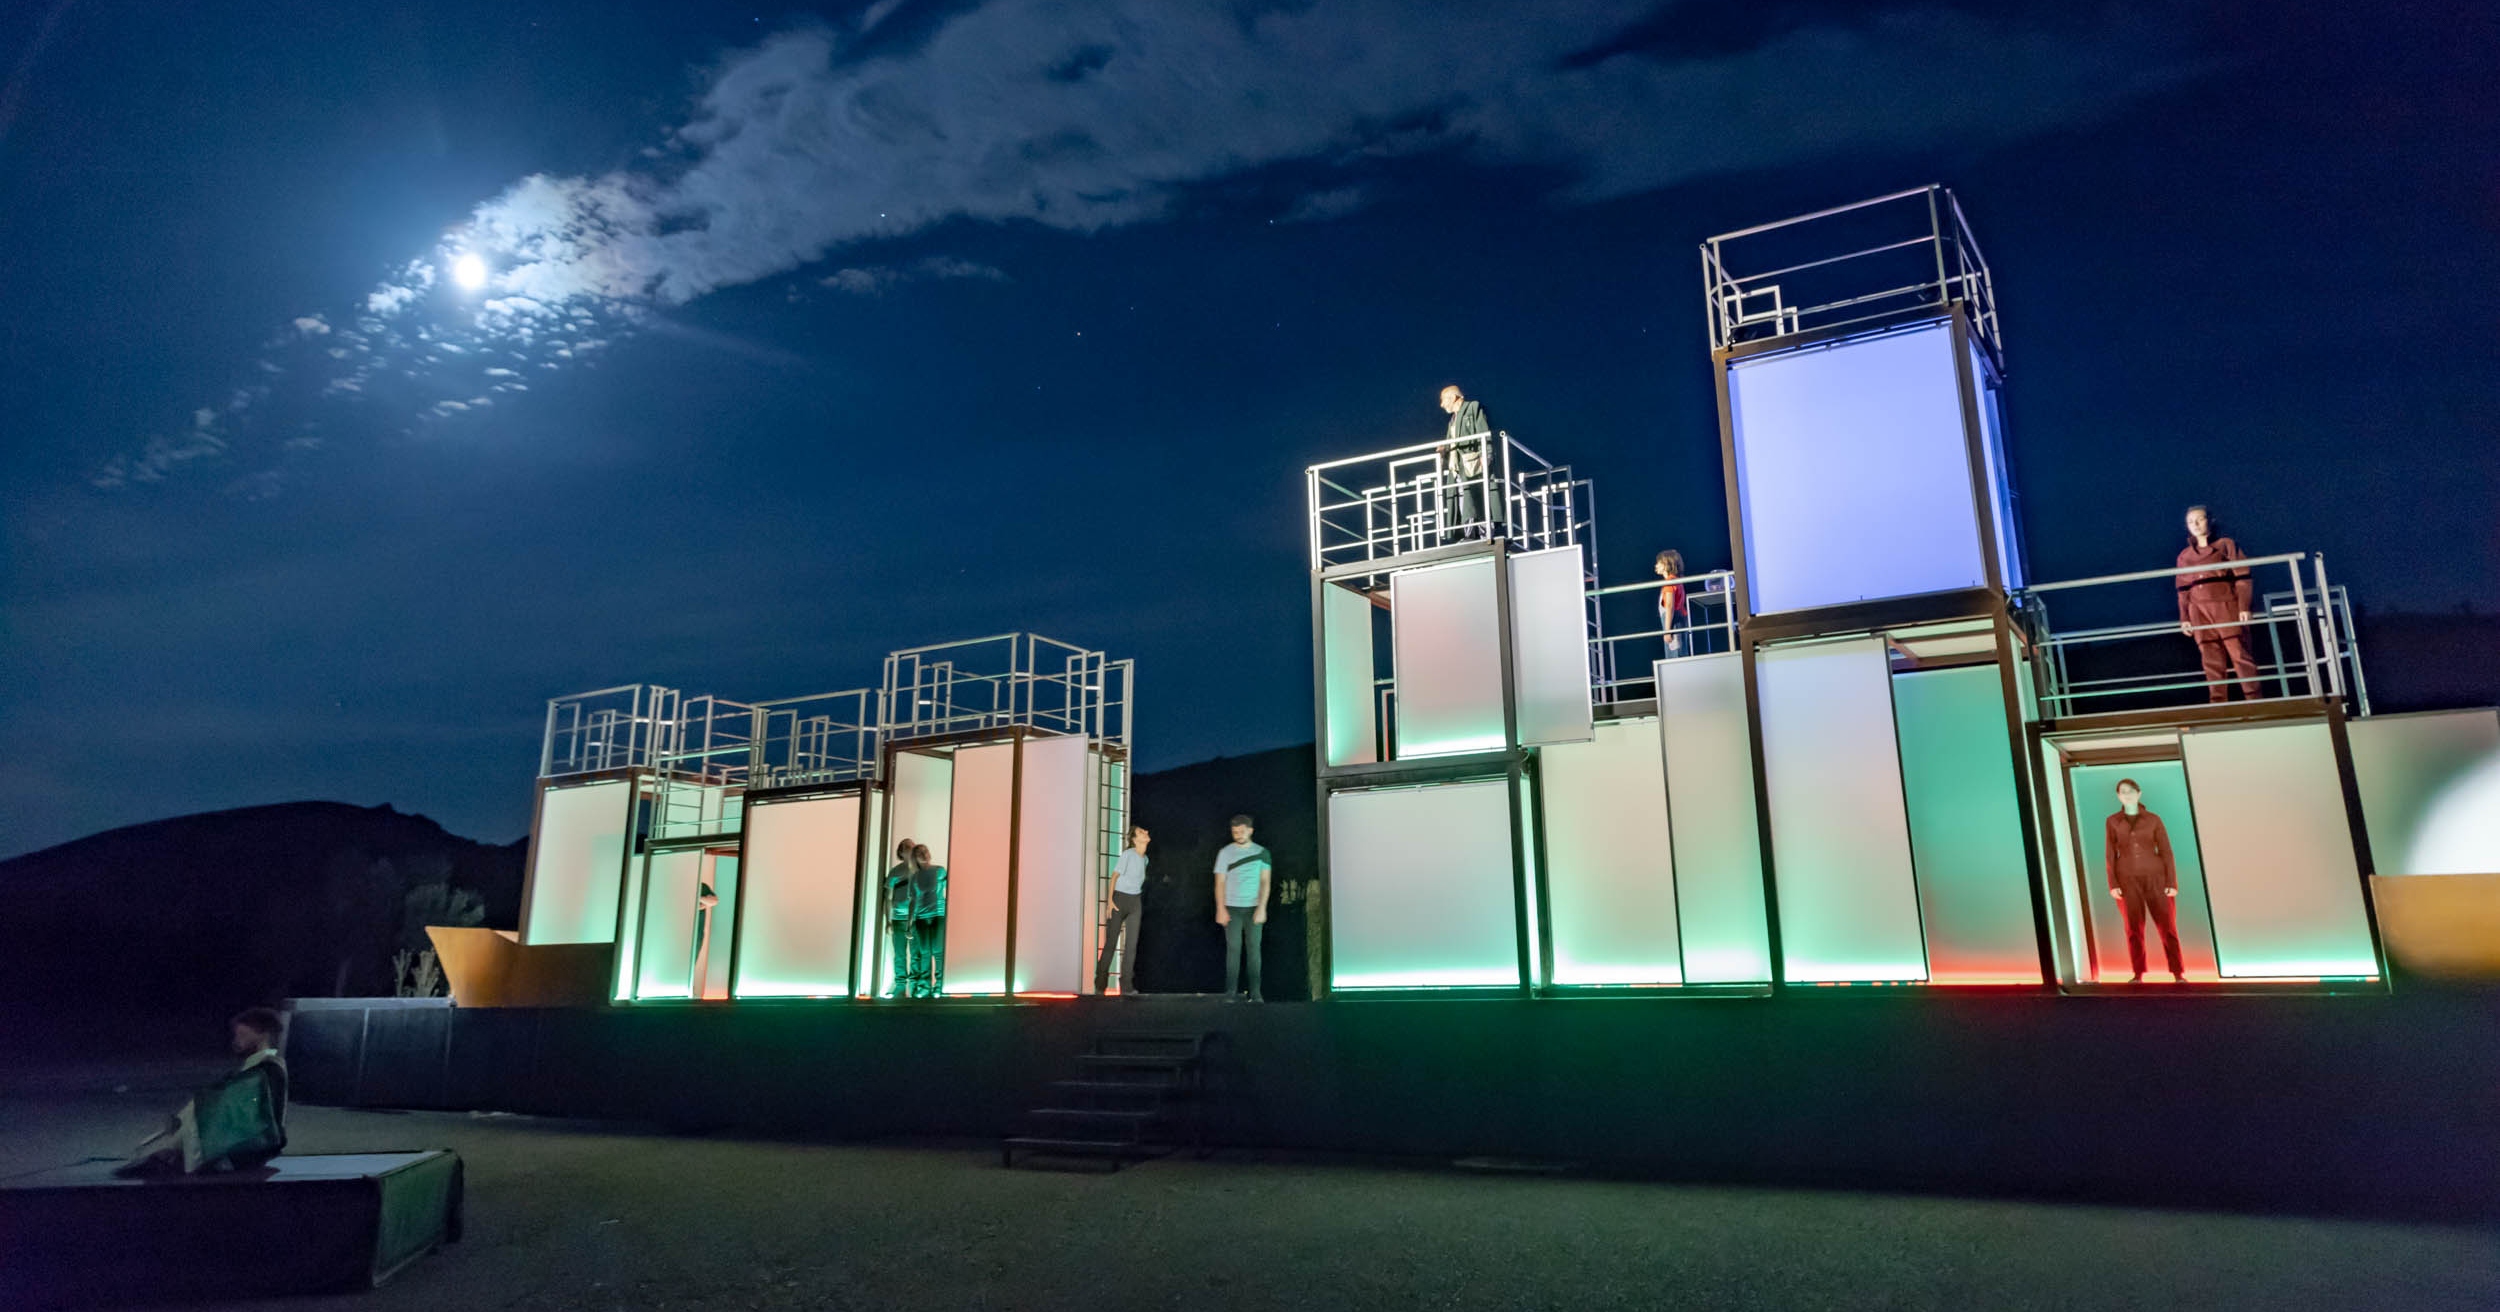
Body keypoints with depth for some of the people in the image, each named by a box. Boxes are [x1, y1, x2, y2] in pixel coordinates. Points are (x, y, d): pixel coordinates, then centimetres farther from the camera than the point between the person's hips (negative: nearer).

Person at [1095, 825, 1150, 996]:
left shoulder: (1145, 858, 7)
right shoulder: (1127, 855, -13)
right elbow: (1114, 876, -11)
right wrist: (1110, 900, -15)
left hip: (1135, 901, 6)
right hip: (1119, 898, -6)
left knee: (1132, 943, -1)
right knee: (1111, 942, 0)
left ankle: (1126, 985, 1)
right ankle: (1100, 983, 11)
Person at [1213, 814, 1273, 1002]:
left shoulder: (1261, 853, 4)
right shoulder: (1225, 853, 2)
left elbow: (1265, 882, 2)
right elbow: (1220, 883, 2)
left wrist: (1262, 908, -8)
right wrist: (1220, 909, -6)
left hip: (1253, 908, 0)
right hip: (1232, 907, 0)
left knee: (1254, 948, -1)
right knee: (1233, 948, -2)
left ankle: (1255, 992, 2)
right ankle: (1231, 991, 2)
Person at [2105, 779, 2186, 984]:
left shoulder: (2153, 820, 4)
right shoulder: (2112, 821, 5)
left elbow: (2166, 852, 2)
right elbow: (2110, 854, 4)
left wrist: (2172, 883, -5)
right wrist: (2113, 884, -4)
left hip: (2155, 877, 0)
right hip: (2127, 880, 0)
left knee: (2167, 925, -2)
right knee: (2134, 928, 0)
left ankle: (2178, 973, 4)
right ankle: (2138, 974, 5)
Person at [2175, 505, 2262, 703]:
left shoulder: (2226, 545, 7)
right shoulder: (2184, 556, 16)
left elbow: (2242, 577, 1)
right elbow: (2183, 590, 15)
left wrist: (2244, 607, -8)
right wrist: (2184, 618, 8)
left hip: (2226, 607, -3)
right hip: (2200, 612, 3)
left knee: (2239, 654, -8)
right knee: (2211, 661, 0)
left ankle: (2253, 699, -7)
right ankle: (2218, 702, -1)